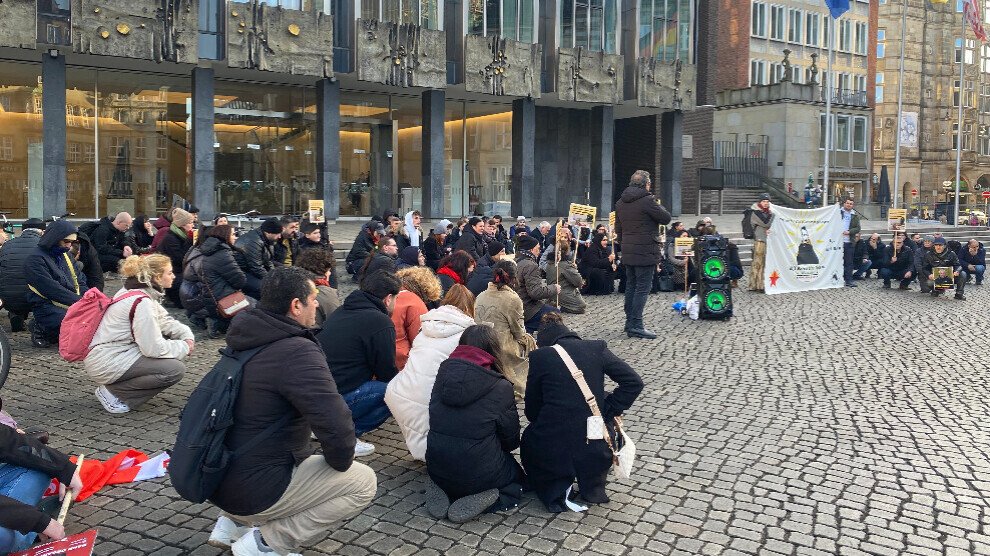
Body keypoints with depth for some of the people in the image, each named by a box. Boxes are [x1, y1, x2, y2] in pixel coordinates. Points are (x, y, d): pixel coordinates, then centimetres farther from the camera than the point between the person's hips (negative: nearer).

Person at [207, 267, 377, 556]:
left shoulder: (250, 340, 6)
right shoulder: (297, 351, -23)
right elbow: (336, 425, -29)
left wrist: (306, 455, 19)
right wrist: (340, 463, -8)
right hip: (253, 489, -9)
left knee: (310, 460, 30)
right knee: (363, 482, -1)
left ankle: (235, 522, 17)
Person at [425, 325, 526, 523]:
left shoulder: (443, 374, -2)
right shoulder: (501, 388, -14)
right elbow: (511, 439, -2)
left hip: (437, 471, 5)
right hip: (479, 475, -5)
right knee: (518, 483, 26)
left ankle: (443, 492, 6)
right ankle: (478, 502, -4)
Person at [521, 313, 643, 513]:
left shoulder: (538, 357, -3)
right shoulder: (597, 348, 2)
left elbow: (532, 411, 4)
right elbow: (634, 382, -3)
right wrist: (609, 410, 5)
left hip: (553, 452, 0)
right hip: (598, 452, 1)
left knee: (529, 439, 33)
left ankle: (555, 489, 11)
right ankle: (593, 486, 27)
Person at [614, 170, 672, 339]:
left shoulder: (620, 202, 11)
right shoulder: (647, 200, -14)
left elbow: (618, 228, 17)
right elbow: (666, 218, -10)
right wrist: (658, 206, 8)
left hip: (628, 253, 8)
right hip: (645, 252, -8)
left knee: (631, 286, 15)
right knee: (643, 288, -5)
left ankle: (630, 322, 20)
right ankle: (636, 326, -8)